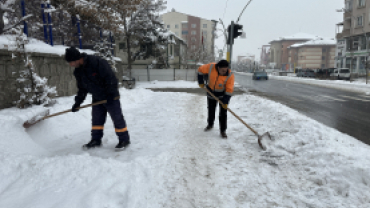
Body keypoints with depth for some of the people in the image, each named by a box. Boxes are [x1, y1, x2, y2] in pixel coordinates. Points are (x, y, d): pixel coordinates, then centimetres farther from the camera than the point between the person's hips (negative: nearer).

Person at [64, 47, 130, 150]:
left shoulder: (97, 62, -23)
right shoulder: (78, 72, 3)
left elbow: (110, 77, -24)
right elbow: (82, 88, 13)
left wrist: (111, 93, -26)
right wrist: (77, 102, 8)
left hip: (110, 96, -8)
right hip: (97, 98, 8)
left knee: (117, 118, -1)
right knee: (96, 119, 11)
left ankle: (124, 140, 9)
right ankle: (96, 140, 24)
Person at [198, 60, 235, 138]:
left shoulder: (230, 76, -29)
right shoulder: (211, 67, -26)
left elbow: (229, 90, -27)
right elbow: (200, 70, -9)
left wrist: (225, 102, -28)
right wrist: (201, 82, -6)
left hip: (223, 94, -2)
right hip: (211, 92, 3)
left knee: (223, 113, -5)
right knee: (211, 110, 18)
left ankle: (223, 130, 7)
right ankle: (210, 124, 40)